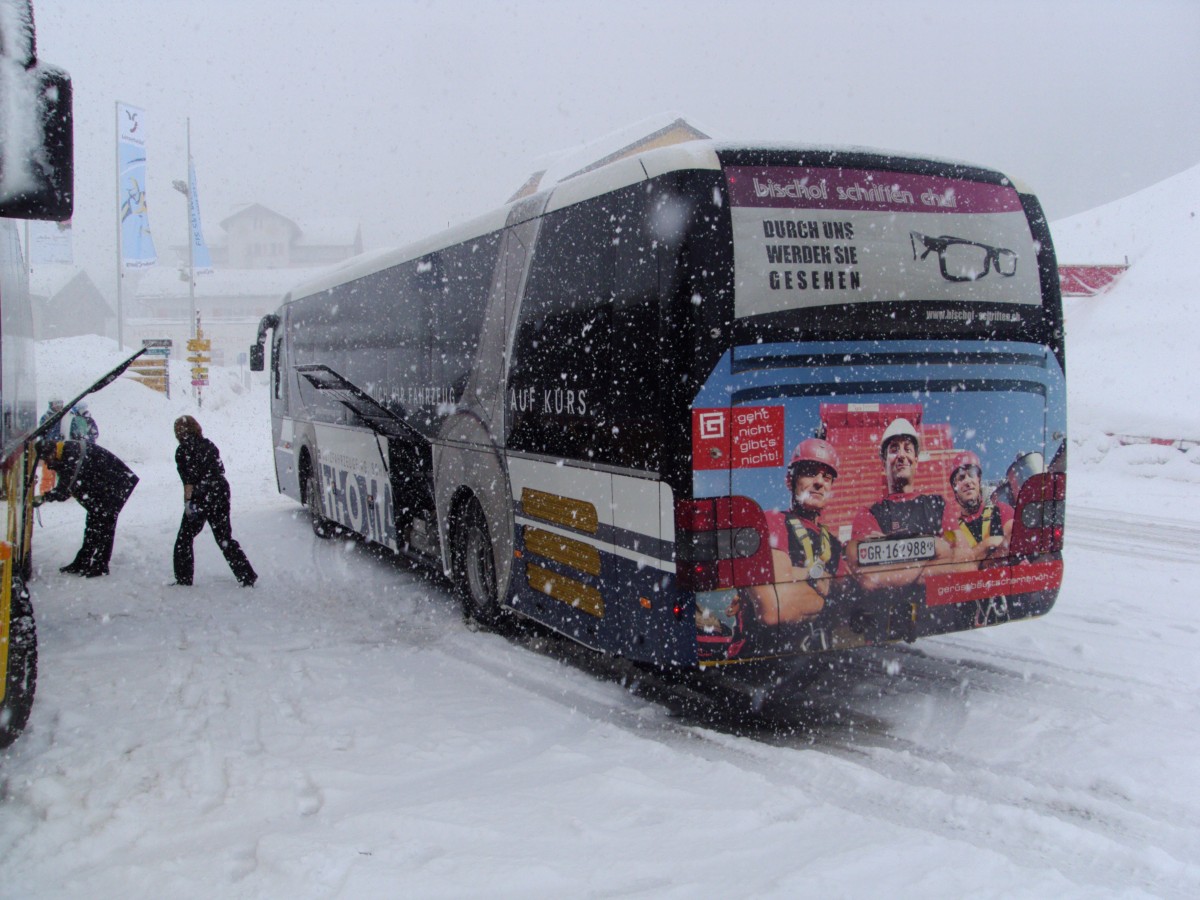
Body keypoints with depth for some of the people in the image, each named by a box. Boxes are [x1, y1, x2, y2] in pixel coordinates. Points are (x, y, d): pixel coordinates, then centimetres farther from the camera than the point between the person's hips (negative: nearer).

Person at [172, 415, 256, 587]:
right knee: (224, 538, 12)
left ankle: (183, 579, 8)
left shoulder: (183, 450, -7)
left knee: (184, 539, 8)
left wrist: (188, 502, -16)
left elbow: (189, 480, -15)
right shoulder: (209, 445, 12)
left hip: (201, 497, -6)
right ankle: (247, 577, 8)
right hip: (221, 494, 6)